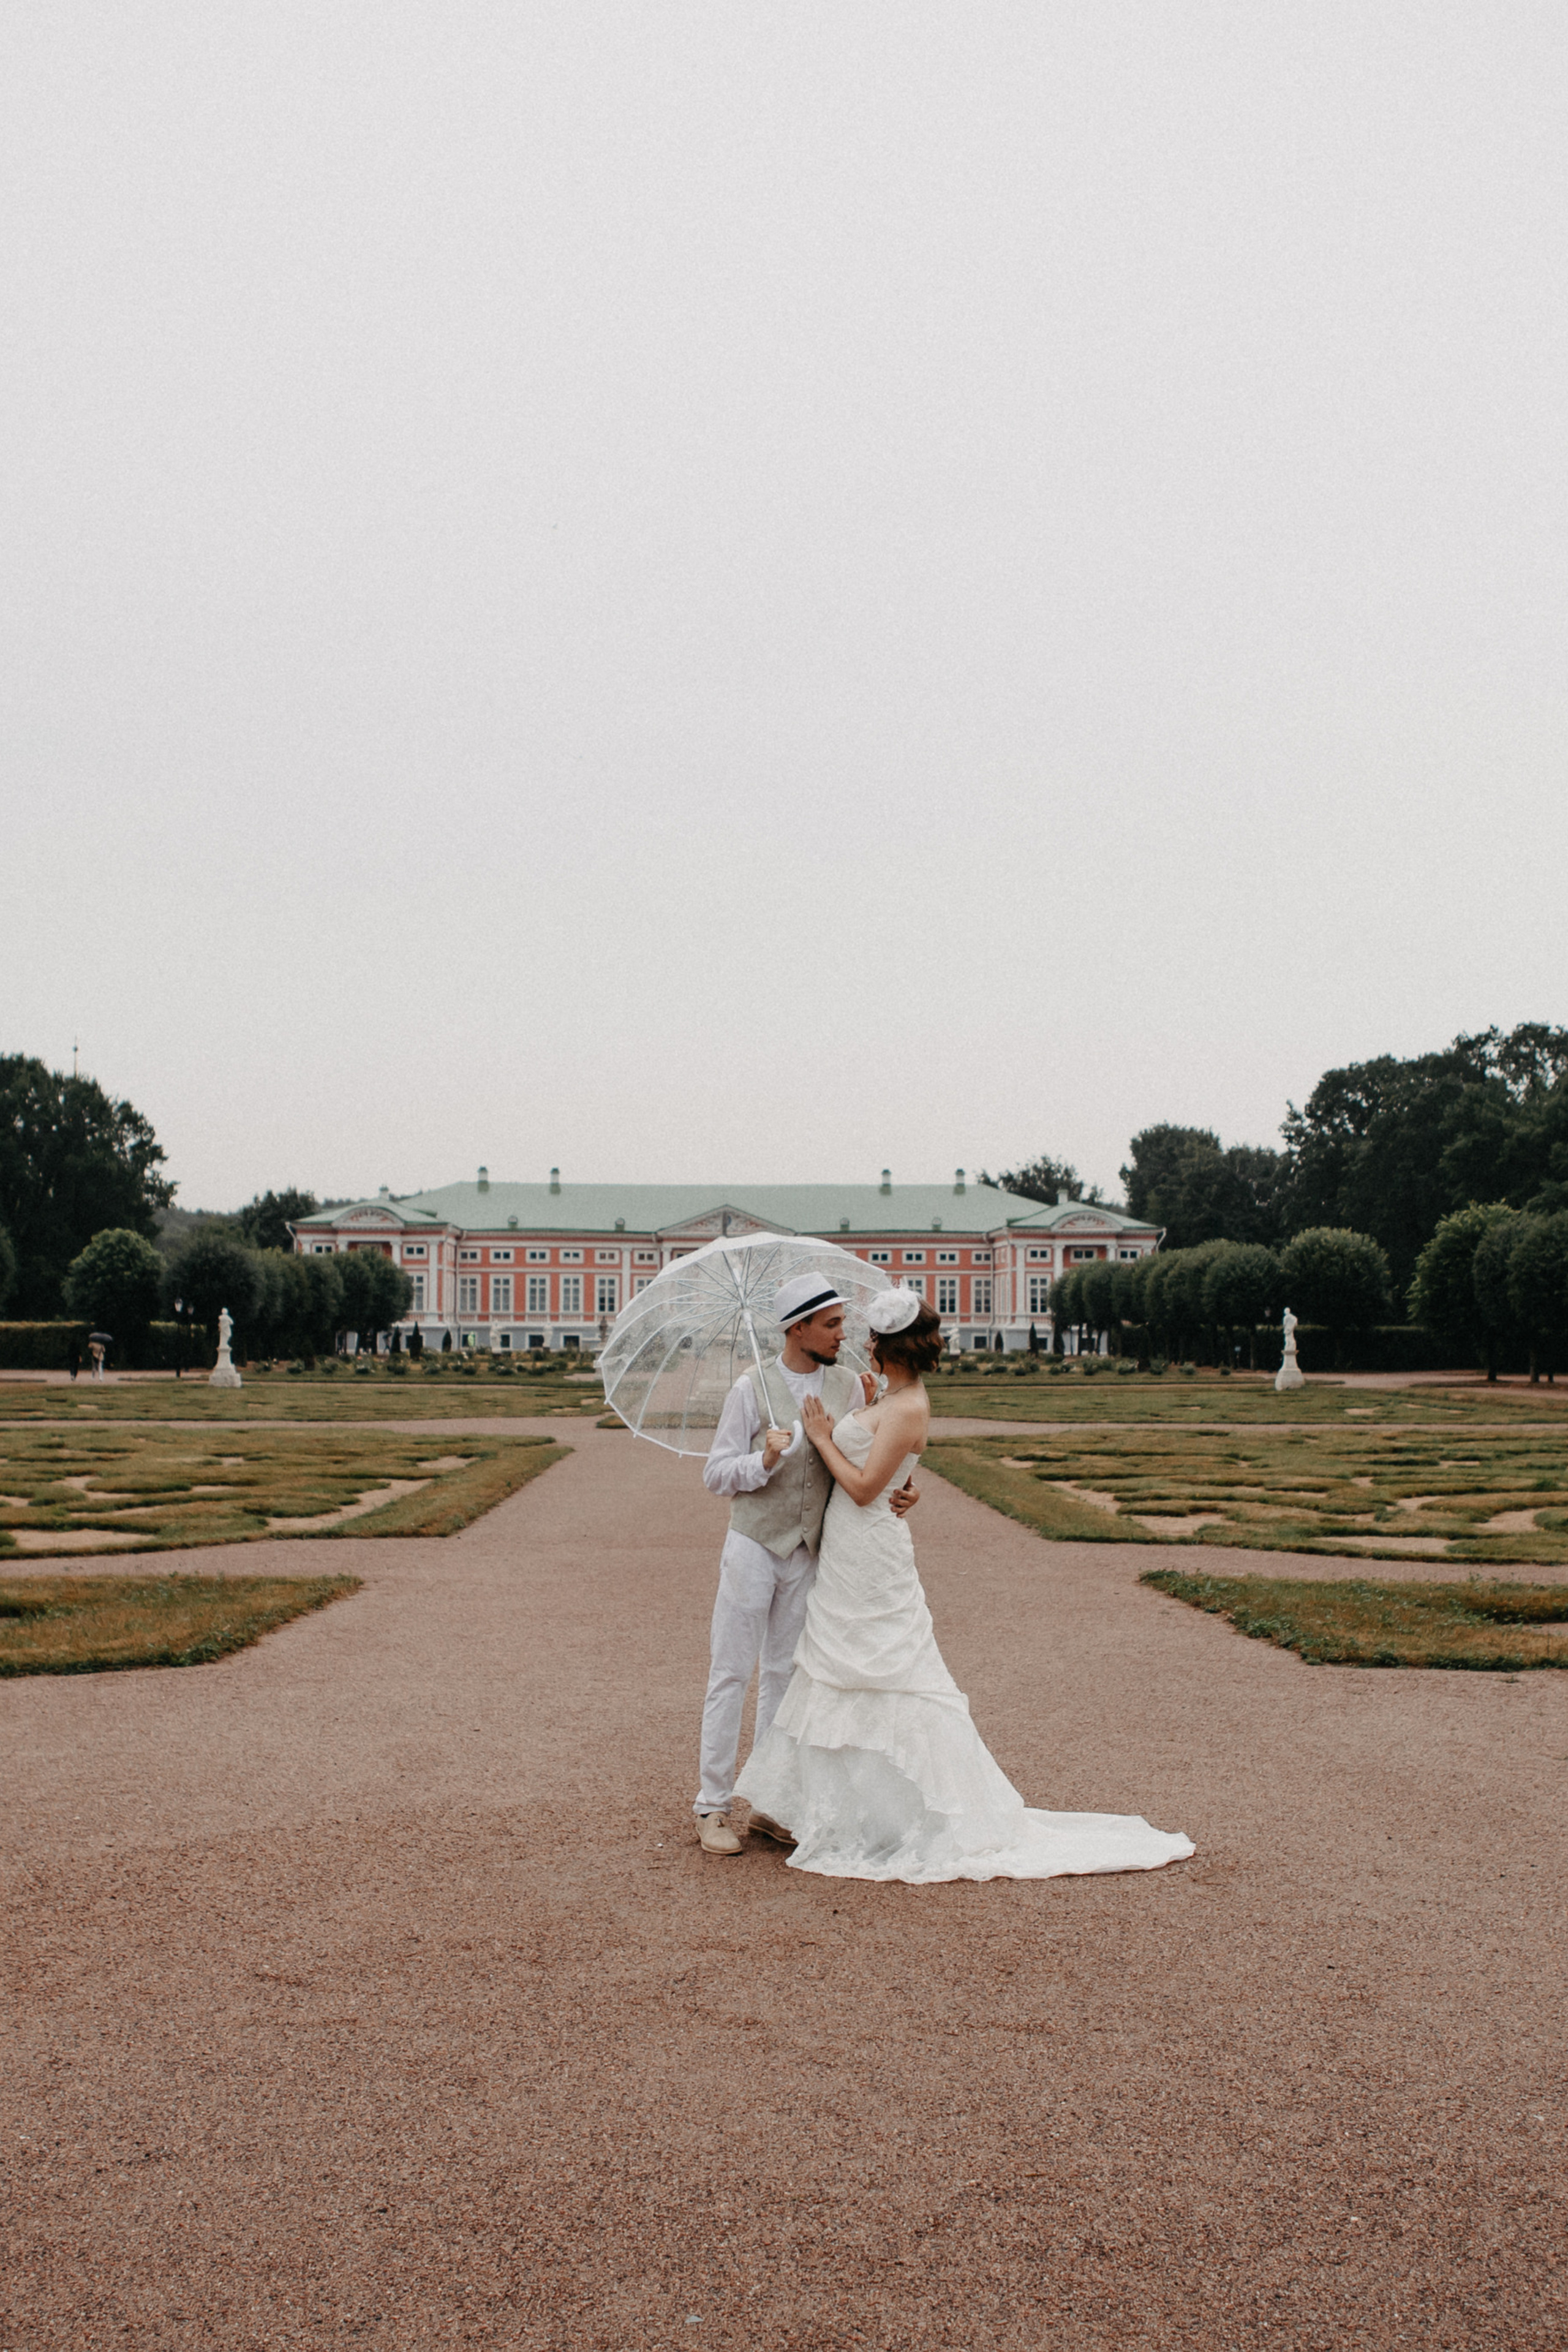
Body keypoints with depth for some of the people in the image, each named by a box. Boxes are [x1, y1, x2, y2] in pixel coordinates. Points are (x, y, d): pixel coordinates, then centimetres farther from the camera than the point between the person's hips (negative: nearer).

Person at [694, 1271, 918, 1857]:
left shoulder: (849, 1386, 2)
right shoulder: (753, 1389, -9)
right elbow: (716, 1474, -7)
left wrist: (900, 1493, -11)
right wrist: (765, 1461, -25)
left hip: (809, 1553, 4)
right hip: (754, 1545, -4)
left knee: (785, 1676, 11)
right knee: (732, 1675, 0)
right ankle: (713, 1805, 8)